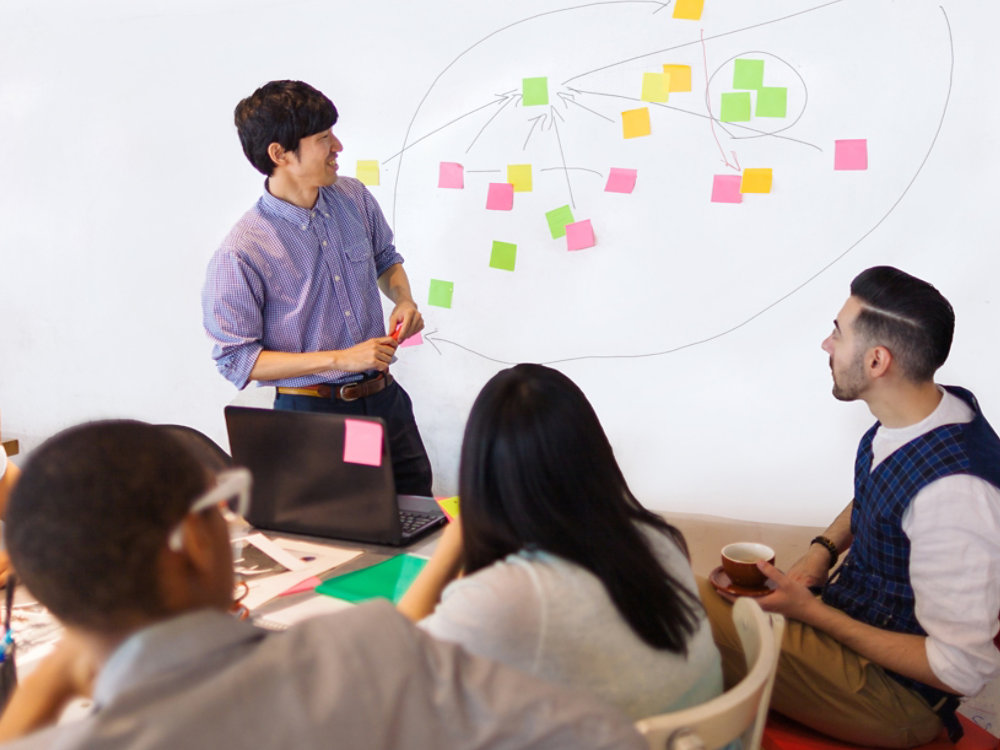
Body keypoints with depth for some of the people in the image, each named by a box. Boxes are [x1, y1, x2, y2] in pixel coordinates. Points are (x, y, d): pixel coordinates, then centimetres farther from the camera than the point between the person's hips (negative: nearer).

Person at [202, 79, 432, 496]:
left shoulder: (353, 197, -1)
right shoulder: (239, 254, -19)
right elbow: (236, 360, -17)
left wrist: (404, 300, -4)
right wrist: (341, 359, -22)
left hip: (384, 397, 5)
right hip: (312, 414, -5)